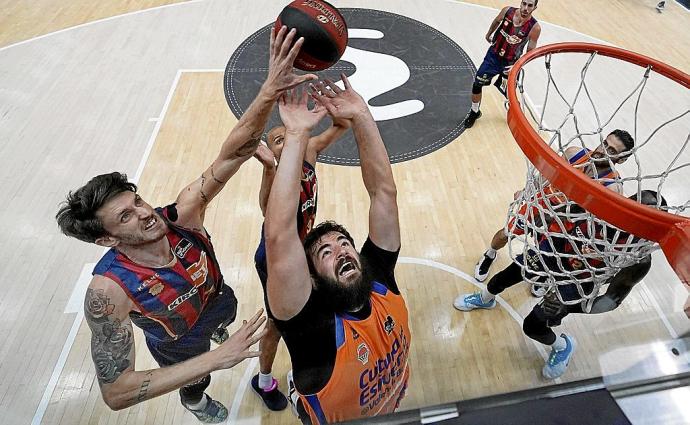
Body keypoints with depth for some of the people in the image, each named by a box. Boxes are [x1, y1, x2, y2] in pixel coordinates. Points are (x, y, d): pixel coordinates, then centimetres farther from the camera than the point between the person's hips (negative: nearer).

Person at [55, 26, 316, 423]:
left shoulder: (181, 216, -35)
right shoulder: (108, 291, -40)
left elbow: (232, 154, -46)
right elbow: (115, 392, -39)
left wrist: (270, 91, -63)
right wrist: (216, 359, -45)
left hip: (217, 298, 3)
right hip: (179, 344, -2)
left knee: (228, 315, 38)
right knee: (196, 386, 30)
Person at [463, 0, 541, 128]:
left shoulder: (535, 27, -21)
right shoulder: (507, 11, -15)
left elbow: (530, 52, -11)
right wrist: (488, 34, 25)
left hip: (510, 64, -2)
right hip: (493, 55, 3)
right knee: (477, 84, 5)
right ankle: (474, 112, 27)